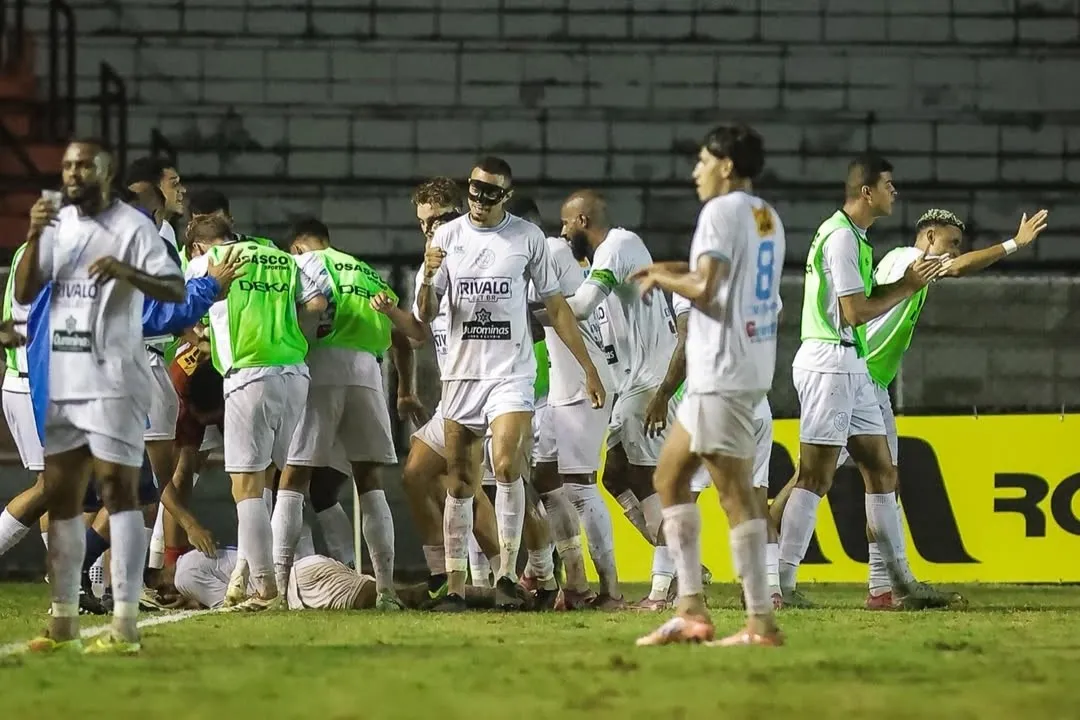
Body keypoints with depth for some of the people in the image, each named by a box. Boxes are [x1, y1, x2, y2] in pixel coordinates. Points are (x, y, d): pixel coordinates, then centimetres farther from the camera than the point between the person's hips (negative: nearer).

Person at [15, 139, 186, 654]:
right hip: (60, 382, 7)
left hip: (113, 382, -7)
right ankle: (63, 619, 16)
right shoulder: (56, 223, 11)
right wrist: (33, 237, -11)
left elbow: (176, 290, -14)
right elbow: (24, 294, 4)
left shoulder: (132, 226, -6)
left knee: (118, 490, -10)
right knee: (60, 496, 9)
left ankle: (125, 623, -14)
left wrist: (128, 272, -32)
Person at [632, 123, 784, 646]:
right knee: (670, 477, 15)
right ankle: (691, 611, 10)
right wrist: (672, 272, 21)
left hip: (723, 372, -10)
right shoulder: (767, 218, 16)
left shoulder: (721, 211, -11)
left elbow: (705, 288, -21)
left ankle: (761, 623, -9)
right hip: (752, 365, 10)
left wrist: (662, 279, -3)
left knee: (734, 494, -8)